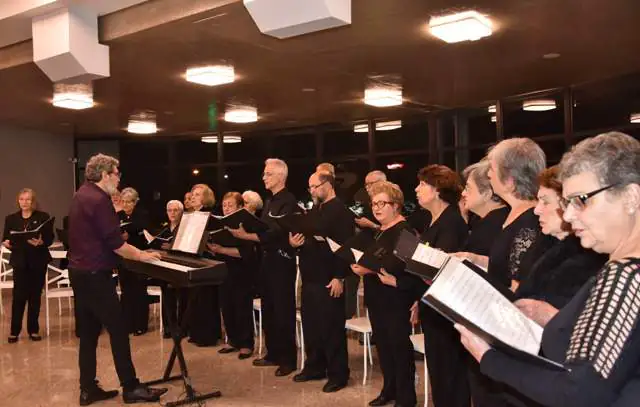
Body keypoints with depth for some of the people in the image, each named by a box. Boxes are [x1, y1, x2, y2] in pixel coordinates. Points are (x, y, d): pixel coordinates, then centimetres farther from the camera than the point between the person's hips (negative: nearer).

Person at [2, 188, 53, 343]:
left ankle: (33, 330, 17)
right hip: (20, 262, 1)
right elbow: (5, 239, 8)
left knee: (35, 296, 6)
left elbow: (50, 238, -5)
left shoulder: (43, 217, 1)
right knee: (18, 296, -4)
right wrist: (6, 243, -14)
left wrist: (40, 242, -24)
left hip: (38, 261, -1)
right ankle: (14, 331, 6)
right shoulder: (11, 219, 9)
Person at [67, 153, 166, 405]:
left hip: (80, 272, 10)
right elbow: (115, 243, -19)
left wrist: (134, 252, 18)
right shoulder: (99, 199, -17)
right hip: (95, 275, -10)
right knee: (118, 330, -3)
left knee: (88, 332, 12)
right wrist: (140, 255, -5)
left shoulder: (81, 196, 14)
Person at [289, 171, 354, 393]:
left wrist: (339, 277, -23)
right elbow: (305, 238, 23)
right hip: (310, 277, 9)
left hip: (329, 279, -9)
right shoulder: (313, 211, 16)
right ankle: (314, 367, 28)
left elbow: (345, 246, -19)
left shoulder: (341, 211, -12)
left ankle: (338, 375, 10)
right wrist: (294, 242, 0)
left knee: (331, 328, -1)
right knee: (310, 325, 15)